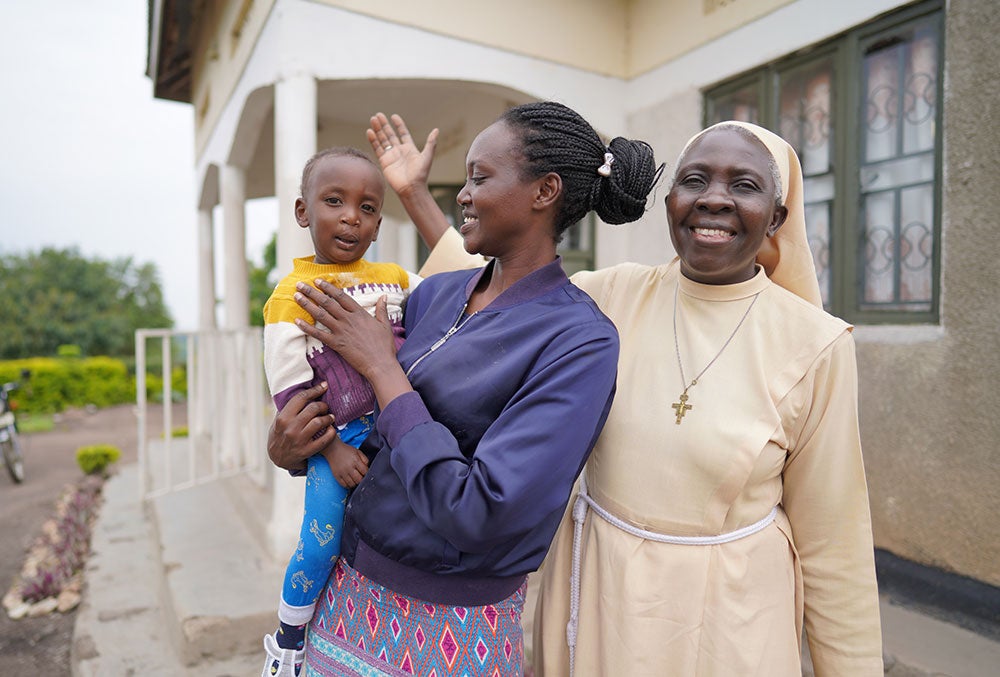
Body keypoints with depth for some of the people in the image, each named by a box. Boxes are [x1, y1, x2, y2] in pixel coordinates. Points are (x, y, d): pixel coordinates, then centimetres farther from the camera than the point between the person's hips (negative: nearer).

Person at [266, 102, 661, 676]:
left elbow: (476, 513, -26)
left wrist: (381, 366, -20)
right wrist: (289, 446, -12)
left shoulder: (580, 341, -20)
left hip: (453, 626, -5)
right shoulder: (436, 292, -2)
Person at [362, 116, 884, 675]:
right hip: (594, 587, 3)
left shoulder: (815, 343, -14)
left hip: (727, 614, -2)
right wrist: (414, 193, 4)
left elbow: (831, 538, -6)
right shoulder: (617, 294, -8)